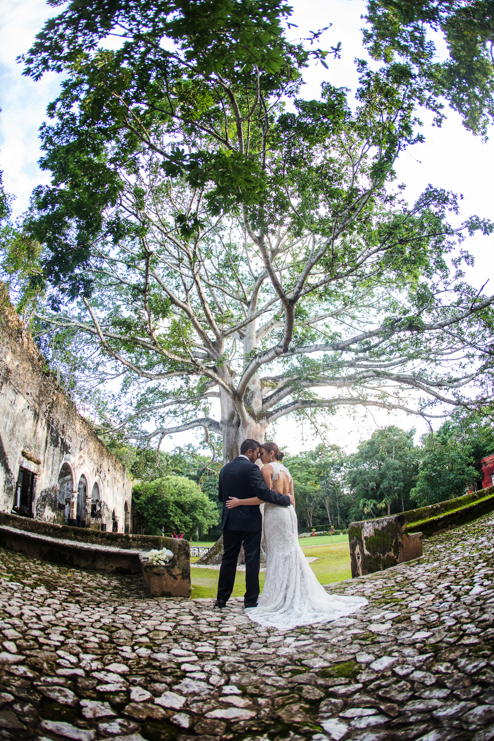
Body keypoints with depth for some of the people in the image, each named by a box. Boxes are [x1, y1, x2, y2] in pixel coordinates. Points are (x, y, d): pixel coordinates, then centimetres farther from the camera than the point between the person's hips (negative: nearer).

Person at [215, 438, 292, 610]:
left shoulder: (225, 469, 9)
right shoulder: (251, 468, -12)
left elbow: (221, 496, 14)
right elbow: (263, 493, -22)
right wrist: (286, 499, -14)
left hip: (230, 520, 6)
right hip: (250, 520, -6)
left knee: (228, 559, 13)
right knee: (252, 560, 3)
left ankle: (222, 599, 17)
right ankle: (250, 601, 7)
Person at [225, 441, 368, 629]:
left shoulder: (267, 468, -7)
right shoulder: (286, 471, 16)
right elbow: (291, 498, 15)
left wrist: (239, 502, -14)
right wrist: (290, 516, 19)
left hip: (275, 513, -7)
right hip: (288, 511, 7)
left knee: (277, 553, -3)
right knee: (290, 550, 11)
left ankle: (280, 598, 1)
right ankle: (299, 595, 14)